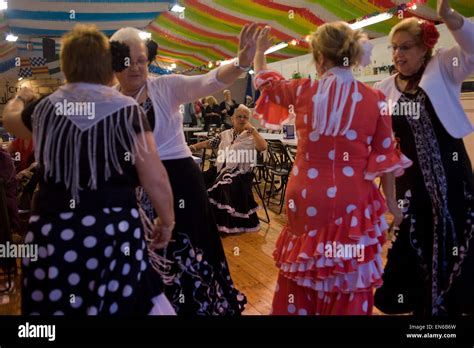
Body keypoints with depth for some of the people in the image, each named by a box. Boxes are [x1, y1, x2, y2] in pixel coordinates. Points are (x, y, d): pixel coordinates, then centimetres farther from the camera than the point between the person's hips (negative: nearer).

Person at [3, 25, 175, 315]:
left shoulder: (45, 108, 6)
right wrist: (167, 220, 8)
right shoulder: (127, 110, -5)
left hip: (51, 230, 3)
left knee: (55, 306, 15)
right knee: (121, 304, 10)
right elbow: (156, 179, -8)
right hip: (114, 228, -3)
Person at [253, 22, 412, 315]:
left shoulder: (303, 90, -4)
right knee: (350, 277, 12)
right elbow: (385, 157, 0)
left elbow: (266, 83, 16)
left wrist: (260, 52, 35)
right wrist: (391, 202, 12)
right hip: (353, 201, 0)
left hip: (307, 196, 1)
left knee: (301, 271, 19)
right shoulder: (375, 99, -6)